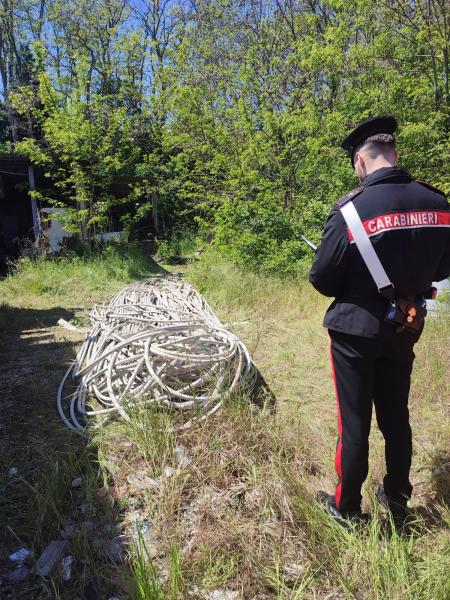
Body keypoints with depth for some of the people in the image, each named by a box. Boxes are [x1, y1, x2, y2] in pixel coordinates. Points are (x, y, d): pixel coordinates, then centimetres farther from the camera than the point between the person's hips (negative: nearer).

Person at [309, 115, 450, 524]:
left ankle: (346, 505, 28)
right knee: (396, 417, 20)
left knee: (354, 422, 10)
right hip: (404, 329, 5)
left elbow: (322, 281, -12)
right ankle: (397, 498, 38)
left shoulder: (350, 209, -19)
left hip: (355, 330, -4)